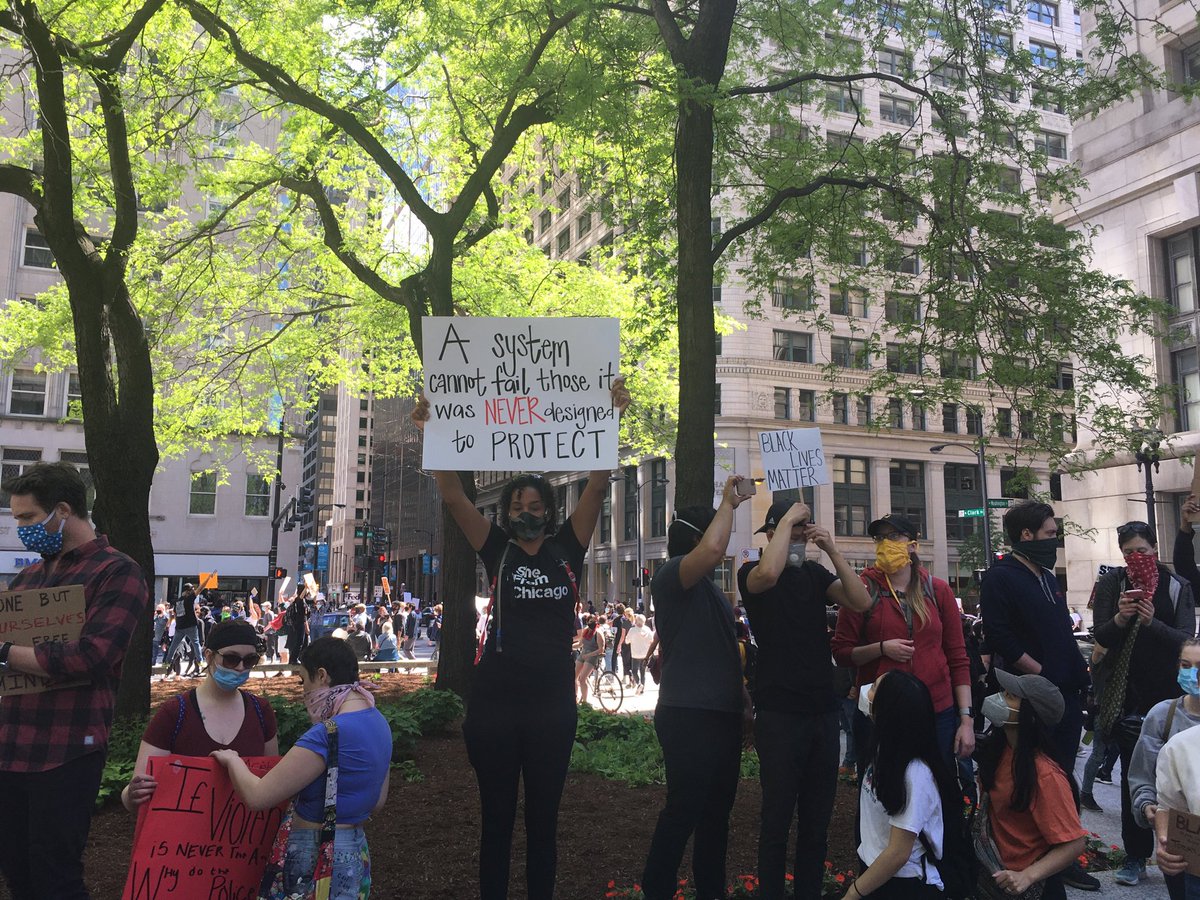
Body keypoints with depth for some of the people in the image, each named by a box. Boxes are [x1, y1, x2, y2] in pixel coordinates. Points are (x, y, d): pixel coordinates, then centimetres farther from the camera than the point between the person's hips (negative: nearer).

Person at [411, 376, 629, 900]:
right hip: (495, 702, -1)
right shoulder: (497, 550, 3)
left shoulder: (567, 548, 5)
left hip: (553, 703, 1)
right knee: (497, 818, 11)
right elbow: (452, 496, -2)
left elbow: (598, 487, -2)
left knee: (543, 819, 14)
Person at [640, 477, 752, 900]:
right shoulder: (671, 576, -10)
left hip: (722, 714, 9)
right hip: (688, 714, -9)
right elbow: (711, 552, -31)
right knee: (683, 810, -6)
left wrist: (743, 700, 21)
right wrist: (728, 503, -18)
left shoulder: (711, 588, 20)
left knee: (717, 808, 15)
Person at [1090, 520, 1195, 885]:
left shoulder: (1178, 587, 1)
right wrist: (1119, 619, -25)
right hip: (1129, 695, 0)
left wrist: (1153, 622, -25)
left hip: (1170, 692, 0)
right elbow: (1102, 636, -4)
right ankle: (1135, 857, 10)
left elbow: (1186, 640, -7)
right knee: (1132, 776, 3)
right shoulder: (1111, 582, 1)